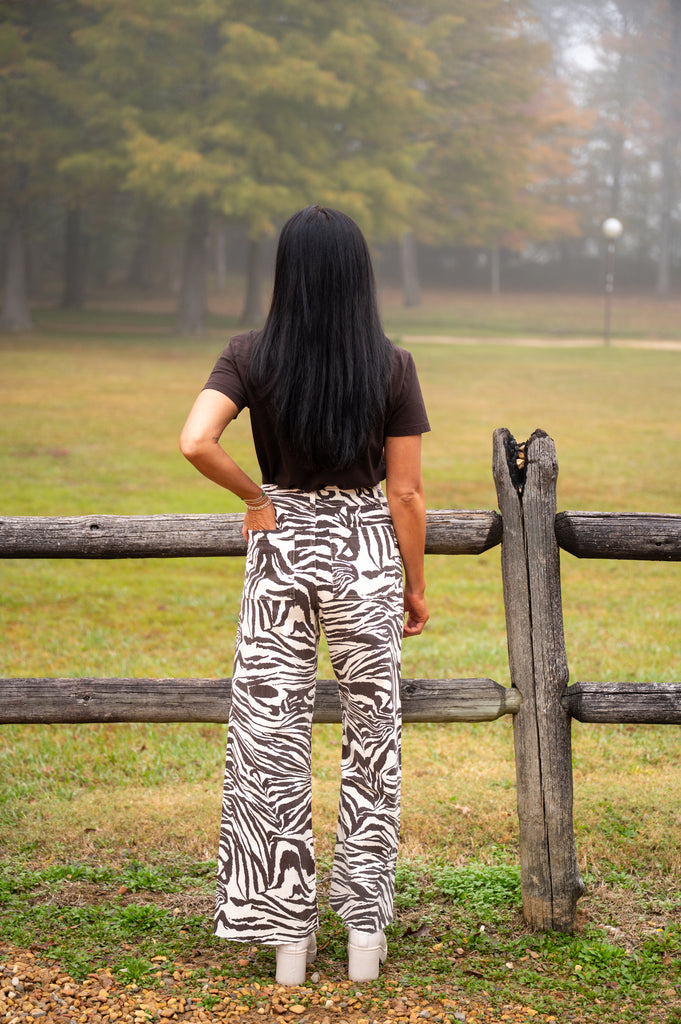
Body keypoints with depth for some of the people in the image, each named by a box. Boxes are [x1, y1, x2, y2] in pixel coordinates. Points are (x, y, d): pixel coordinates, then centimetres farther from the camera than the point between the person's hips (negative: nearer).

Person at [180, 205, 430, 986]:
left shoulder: (251, 358, -6)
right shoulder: (391, 367, -7)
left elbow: (196, 443, -21)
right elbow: (406, 493, -5)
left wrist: (257, 498, -4)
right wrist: (416, 586, 6)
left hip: (281, 548, 1)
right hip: (365, 552, 0)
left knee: (272, 733, 9)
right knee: (371, 735, 12)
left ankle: (288, 933, 14)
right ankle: (365, 930, 18)